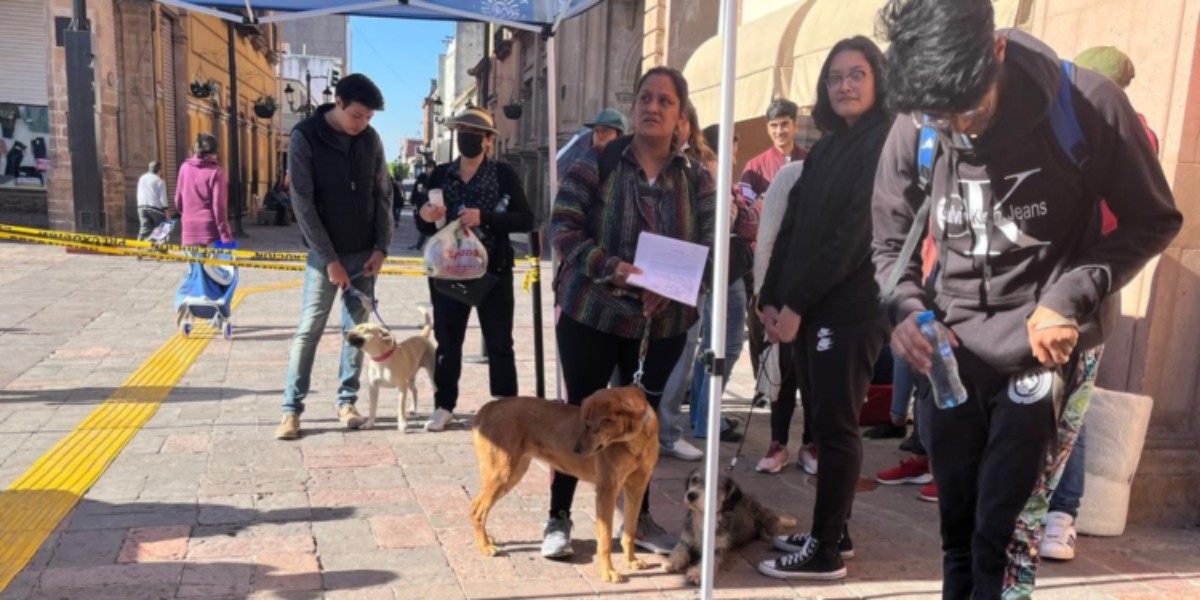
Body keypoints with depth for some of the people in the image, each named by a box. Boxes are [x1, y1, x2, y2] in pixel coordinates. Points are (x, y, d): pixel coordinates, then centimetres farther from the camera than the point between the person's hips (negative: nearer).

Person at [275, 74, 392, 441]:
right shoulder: (305, 137, -10)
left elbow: (383, 195, 6)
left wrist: (381, 247, -4)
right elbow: (303, 204, -13)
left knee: (357, 328, 7)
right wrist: (330, 259, -16)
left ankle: (346, 401, 18)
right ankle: (292, 408, 7)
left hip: (364, 253, 4)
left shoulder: (370, 139, 2)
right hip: (325, 255, -4)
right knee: (309, 330, -2)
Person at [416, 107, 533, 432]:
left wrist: (484, 218, -22)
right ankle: (444, 406, 20)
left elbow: (526, 220, -11)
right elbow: (424, 227, 9)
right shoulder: (440, 174, 6)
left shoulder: (504, 173, -3)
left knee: (499, 343, 7)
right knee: (447, 342, 8)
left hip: (493, 271, -2)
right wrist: (424, 215, -14)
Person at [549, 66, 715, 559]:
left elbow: (708, 246, -4)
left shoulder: (697, 178, 3)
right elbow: (563, 227, -11)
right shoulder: (596, 163, -5)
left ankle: (640, 518, 31)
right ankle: (559, 518, 20)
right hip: (591, 315, -3)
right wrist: (608, 266, -26)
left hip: (663, 323, 3)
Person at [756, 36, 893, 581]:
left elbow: (857, 232, -16)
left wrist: (797, 302, -17)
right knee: (823, 422, 13)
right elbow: (793, 226, 12)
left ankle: (826, 551, 8)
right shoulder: (827, 147, 18)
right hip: (806, 307, 8)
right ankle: (832, 532, 25)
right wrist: (771, 298, 3)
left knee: (836, 426, -2)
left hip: (851, 308, -7)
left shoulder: (888, 143, -6)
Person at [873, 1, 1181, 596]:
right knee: (958, 527, 13)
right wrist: (908, 311, -16)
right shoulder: (912, 132, -8)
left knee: (1004, 530, -5)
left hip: (1048, 350, -2)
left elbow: (1154, 222, -3)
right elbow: (891, 244, 4)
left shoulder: (1087, 105, -13)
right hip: (953, 356, 3)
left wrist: (1071, 297, -17)